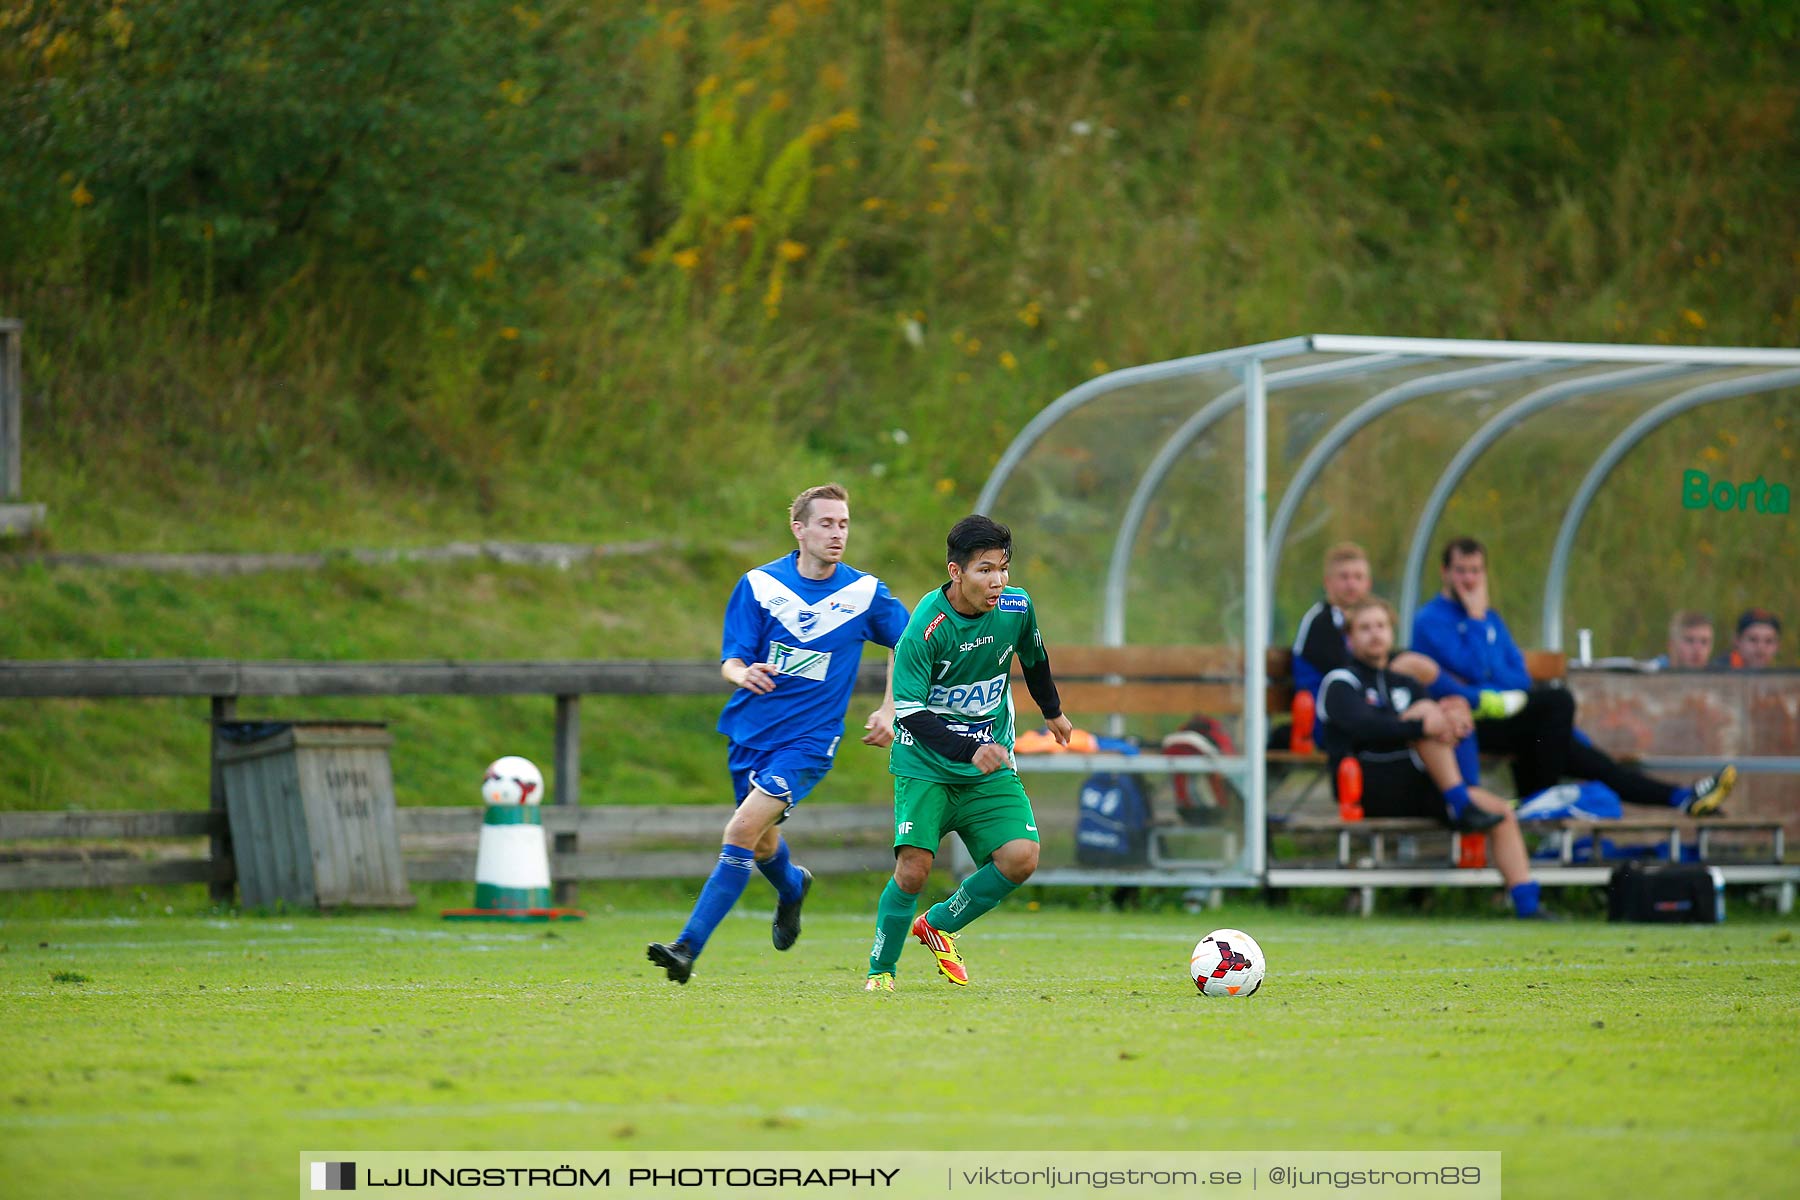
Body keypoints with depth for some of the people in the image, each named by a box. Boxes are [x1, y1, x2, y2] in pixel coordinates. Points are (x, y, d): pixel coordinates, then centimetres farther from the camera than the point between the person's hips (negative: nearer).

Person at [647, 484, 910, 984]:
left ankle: (688, 947, -18)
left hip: (809, 740, -3)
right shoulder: (758, 585, -4)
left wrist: (889, 710, 3)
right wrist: (743, 674, -30)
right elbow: (730, 663, -5)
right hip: (750, 733, 3)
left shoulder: (864, 593, -5)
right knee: (761, 846, 16)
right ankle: (792, 887, 53)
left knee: (743, 830, -19)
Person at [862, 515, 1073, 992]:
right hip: (926, 767, -4)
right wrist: (969, 751, -33)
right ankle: (880, 970, 5)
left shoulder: (1016, 607, -6)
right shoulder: (926, 627, -21)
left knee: (1021, 858, -13)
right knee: (913, 867, -17)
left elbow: (1034, 657, 18)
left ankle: (939, 925, 11)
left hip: (991, 767, 4)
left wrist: (1052, 711, 33)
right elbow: (908, 711, -22)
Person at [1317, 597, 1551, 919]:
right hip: (1369, 790, -7)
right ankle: (1462, 807, -30)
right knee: (1426, 709, -24)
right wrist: (1421, 726, -29)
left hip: (1411, 791, 7)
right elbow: (1363, 725, -16)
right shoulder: (1340, 683, 5)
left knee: (1501, 811, -9)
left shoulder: (1406, 685, 26)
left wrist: (1455, 726, -14)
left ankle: (1527, 904, -14)